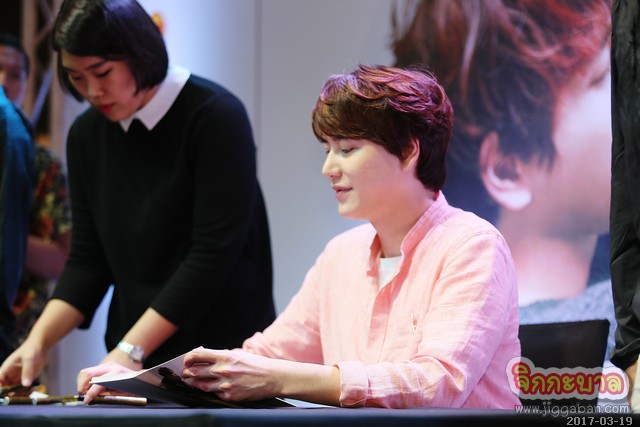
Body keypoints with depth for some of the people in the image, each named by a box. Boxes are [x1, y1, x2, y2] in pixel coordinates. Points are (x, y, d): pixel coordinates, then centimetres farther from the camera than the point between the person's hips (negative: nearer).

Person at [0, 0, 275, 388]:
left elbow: (214, 252, -18)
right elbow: (88, 260, 7)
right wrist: (38, 342, -9)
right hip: (136, 359, 5)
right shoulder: (86, 135, 6)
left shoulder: (215, 116, -13)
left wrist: (131, 349, -22)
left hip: (223, 352, -5)